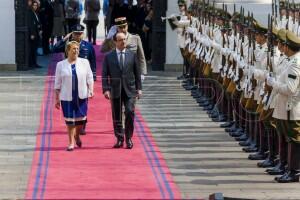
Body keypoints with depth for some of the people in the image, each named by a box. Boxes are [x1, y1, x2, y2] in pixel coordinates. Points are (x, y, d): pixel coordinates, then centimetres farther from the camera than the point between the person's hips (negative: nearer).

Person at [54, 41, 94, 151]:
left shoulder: (84, 62, 5)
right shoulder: (61, 65, 3)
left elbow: (89, 78, 9)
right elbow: (57, 83, 5)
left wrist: (90, 90, -2)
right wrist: (57, 98, 4)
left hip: (81, 96, 1)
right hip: (67, 97, -1)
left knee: (81, 118, 3)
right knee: (70, 120, 1)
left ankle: (77, 135, 33)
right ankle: (71, 142, 12)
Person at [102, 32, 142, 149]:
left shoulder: (132, 55, 6)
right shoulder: (109, 56, 3)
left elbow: (137, 73, 9)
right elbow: (105, 75, 2)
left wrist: (139, 88, 5)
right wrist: (106, 89, -8)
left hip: (130, 90, 0)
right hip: (115, 91, 0)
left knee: (130, 112, -11)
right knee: (116, 116, 4)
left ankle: (128, 138, 1)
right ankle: (119, 139, 16)